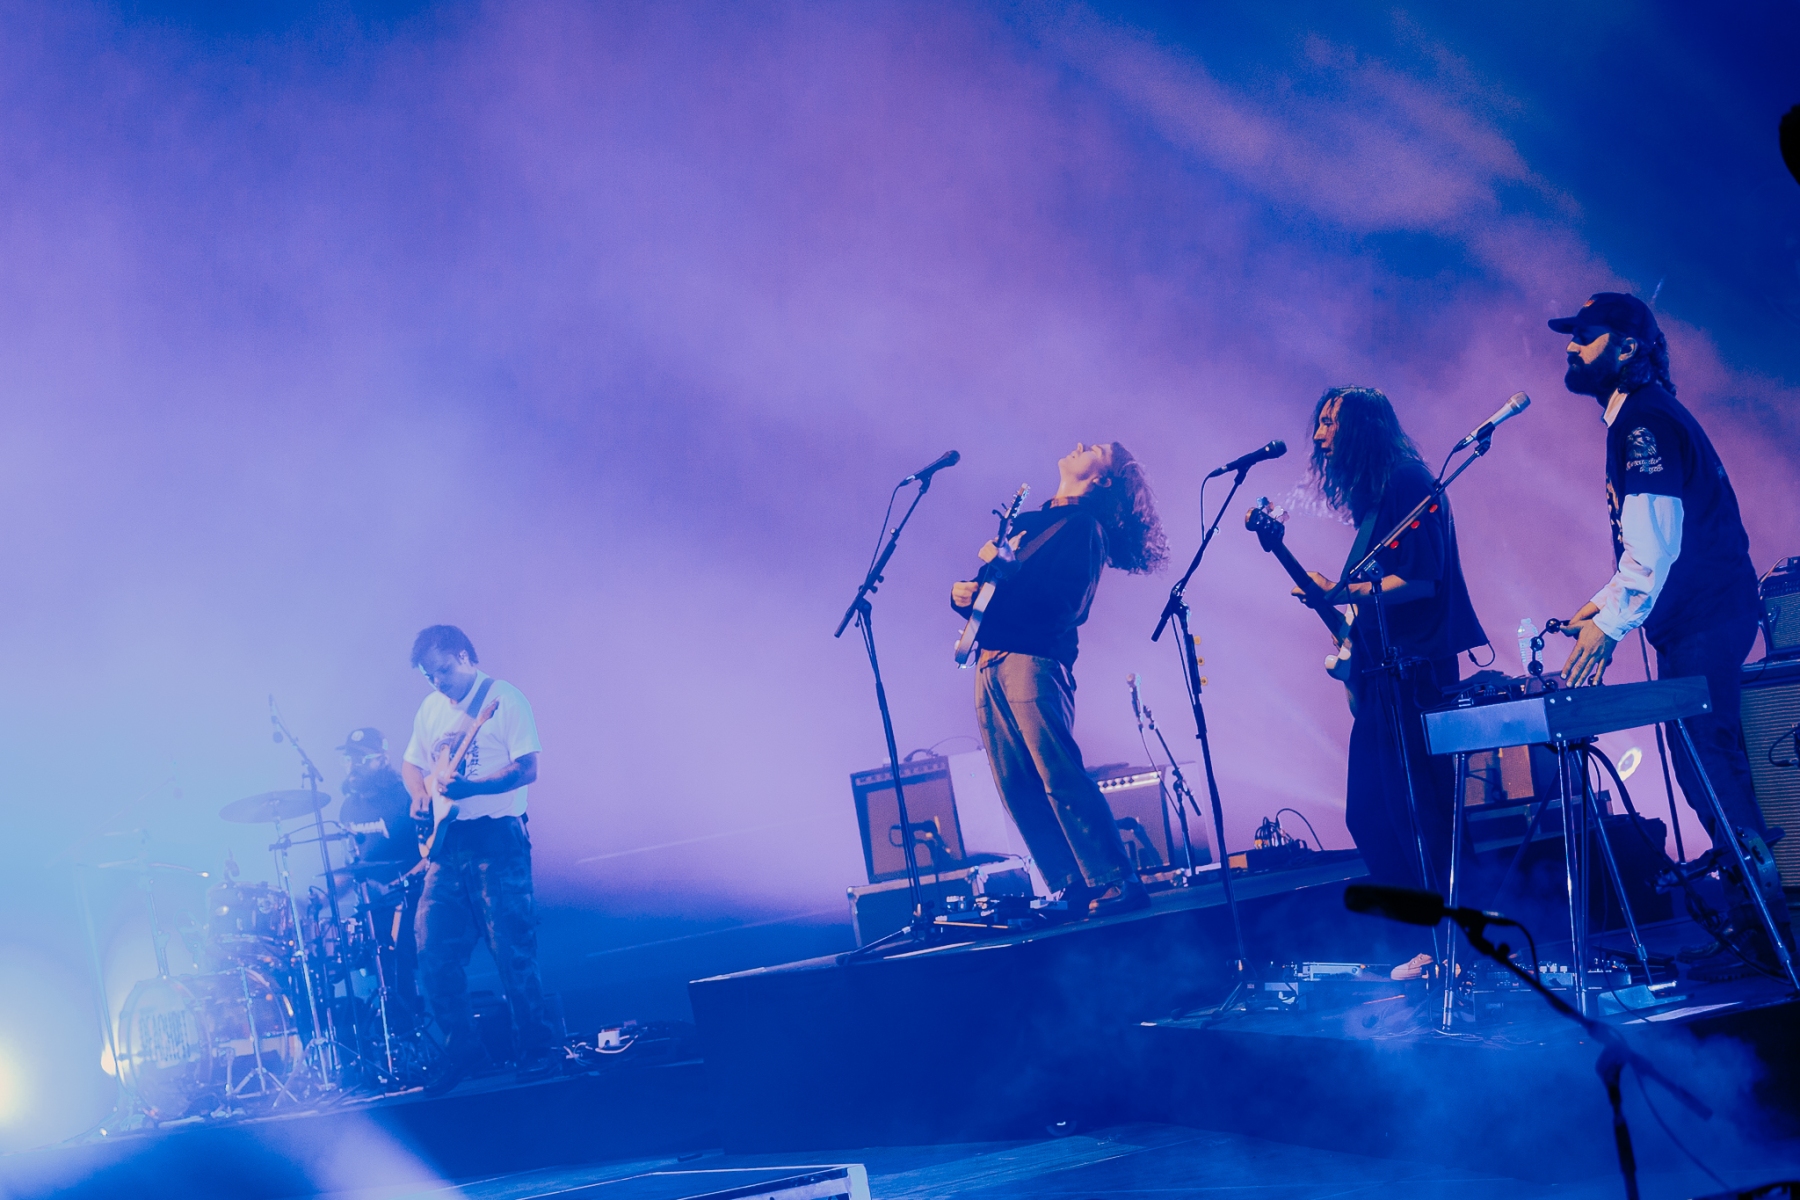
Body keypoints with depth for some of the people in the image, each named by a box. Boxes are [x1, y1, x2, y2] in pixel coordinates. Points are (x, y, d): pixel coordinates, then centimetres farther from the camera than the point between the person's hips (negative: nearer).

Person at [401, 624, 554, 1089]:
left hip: (496, 837, -6)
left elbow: (527, 768, -13)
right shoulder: (431, 709, 15)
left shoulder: (504, 699, -6)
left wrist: (470, 787, -25)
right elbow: (412, 763, 24)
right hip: (446, 842, 6)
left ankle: (535, 1046, 3)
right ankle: (459, 1045, 12)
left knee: (511, 946, -8)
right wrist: (421, 795, 1)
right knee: (434, 946, 0)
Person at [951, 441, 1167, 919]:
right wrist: (965, 593, 3)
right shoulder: (1025, 521, 24)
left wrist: (1008, 570, -16)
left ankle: (1114, 884, -12)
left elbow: (1067, 601, -12)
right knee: (1016, 790, 2)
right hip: (990, 663, 8)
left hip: (1031, 660, -8)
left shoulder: (1084, 527, 1)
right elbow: (995, 592, 24)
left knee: (1061, 777, -15)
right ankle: (1069, 890, 4)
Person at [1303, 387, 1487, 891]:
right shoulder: (1372, 494, 18)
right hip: (1380, 672, 10)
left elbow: (1421, 580, -18)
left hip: (1414, 671, -10)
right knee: (1369, 815, 10)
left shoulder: (1407, 482, -10)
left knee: (1418, 810, -9)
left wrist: (1341, 592, -23)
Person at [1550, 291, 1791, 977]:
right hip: (1696, 619, 11)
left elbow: (1655, 541, -21)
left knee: (1707, 766, -11)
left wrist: (1610, 625, -19)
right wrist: (1604, 604, 18)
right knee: (1712, 766, 10)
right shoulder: (1639, 418, 20)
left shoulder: (1645, 420, -13)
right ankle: (1752, 924, 14)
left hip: (1702, 622, -11)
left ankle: (1759, 932, -9)